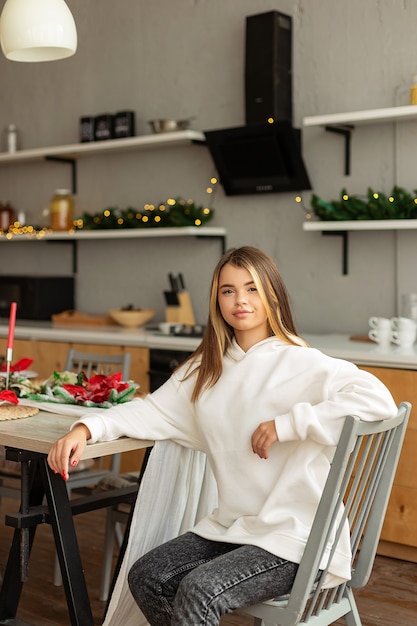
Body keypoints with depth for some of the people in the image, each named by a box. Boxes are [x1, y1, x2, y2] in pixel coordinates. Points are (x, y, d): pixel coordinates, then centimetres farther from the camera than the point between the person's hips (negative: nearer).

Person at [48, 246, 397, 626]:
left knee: (198, 590, -25)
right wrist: (86, 429, -4)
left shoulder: (302, 364, -13)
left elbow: (379, 399, -25)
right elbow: (154, 412, 12)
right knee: (146, 576, -7)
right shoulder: (206, 369, 11)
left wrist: (286, 424, -25)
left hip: (292, 539, -7)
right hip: (230, 527, 7)